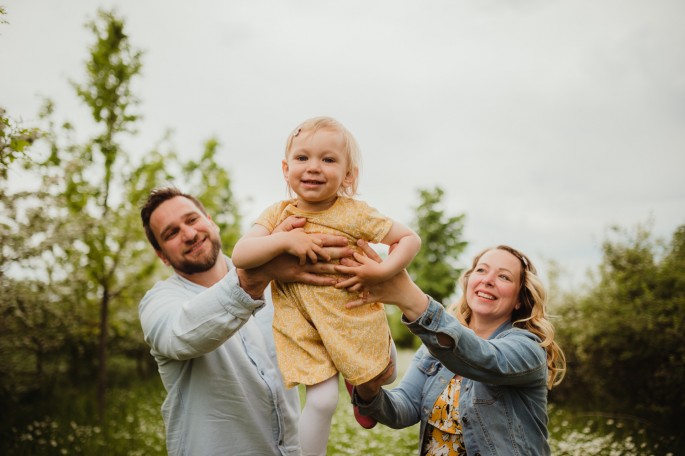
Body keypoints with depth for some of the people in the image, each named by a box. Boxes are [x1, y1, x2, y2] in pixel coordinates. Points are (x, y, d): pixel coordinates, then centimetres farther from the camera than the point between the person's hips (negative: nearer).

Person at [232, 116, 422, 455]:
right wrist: (285, 240, -30)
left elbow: (411, 239, -8)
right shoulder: (278, 215, -7)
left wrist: (384, 270, -23)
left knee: (368, 384, 19)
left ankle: (360, 389, 56)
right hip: (303, 327, 0)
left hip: (353, 321, 0)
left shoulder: (353, 214, -14)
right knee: (321, 400, -9)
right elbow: (240, 256, -19)